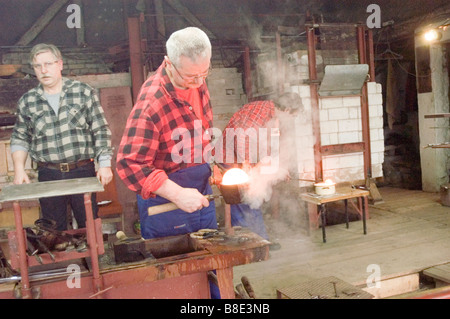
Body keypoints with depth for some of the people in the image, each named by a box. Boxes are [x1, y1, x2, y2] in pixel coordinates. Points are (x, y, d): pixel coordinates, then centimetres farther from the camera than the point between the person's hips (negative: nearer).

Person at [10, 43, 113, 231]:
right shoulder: (27, 101, 7)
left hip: (83, 172, -2)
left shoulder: (84, 93, 0)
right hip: (48, 175, 2)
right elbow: (20, 139, 13)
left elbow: (101, 132, -1)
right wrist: (19, 169, 0)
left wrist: (105, 164, -8)